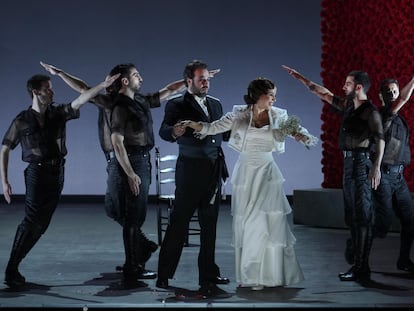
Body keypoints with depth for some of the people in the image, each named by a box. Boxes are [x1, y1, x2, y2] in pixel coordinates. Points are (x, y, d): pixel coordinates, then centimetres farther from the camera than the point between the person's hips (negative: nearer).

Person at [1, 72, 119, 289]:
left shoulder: (58, 114, 7)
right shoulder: (22, 121, -2)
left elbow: (81, 100, -4)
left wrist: (102, 85, -17)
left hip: (57, 172, 5)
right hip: (37, 172, -5)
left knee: (42, 223, 5)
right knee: (32, 220, -14)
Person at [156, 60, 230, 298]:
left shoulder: (215, 104, 15)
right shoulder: (177, 105, -4)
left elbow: (224, 133, 18)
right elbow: (164, 131, -18)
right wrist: (174, 131, -40)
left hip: (214, 172, 6)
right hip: (191, 171, -6)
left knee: (209, 225, 11)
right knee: (179, 224, -4)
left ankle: (208, 275, 19)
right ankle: (164, 277, 2)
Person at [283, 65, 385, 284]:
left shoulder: (370, 111, -9)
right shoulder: (348, 106, 16)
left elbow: (379, 138, -20)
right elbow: (324, 94, 27)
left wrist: (376, 167, -32)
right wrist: (301, 78, 30)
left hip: (360, 163, -9)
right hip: (349, 163, 9)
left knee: (362, 216, -10)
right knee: (352, 216, 10)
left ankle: (362, 269, -11)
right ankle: (358, 265, 14)